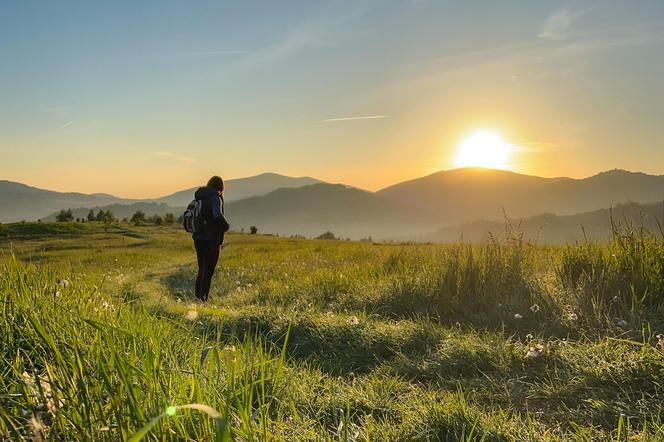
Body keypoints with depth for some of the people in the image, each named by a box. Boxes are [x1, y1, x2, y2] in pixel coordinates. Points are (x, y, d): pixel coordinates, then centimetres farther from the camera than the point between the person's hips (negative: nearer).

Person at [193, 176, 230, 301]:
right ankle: (203, 299, -1)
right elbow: (218, 215, -29)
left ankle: (197, 297, 17)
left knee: (202, 269, 17)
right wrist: (226, 226, -11)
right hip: (212, 240, -7)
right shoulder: (215, 198, -12)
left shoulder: (199, 198, 10)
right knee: (208, 271, 0)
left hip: (199, 238, 7)